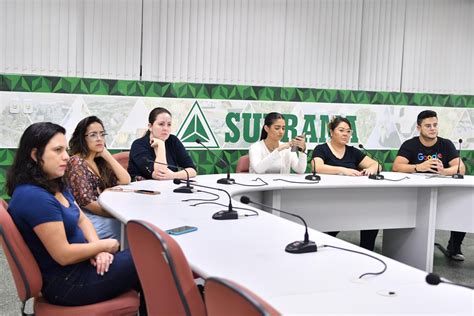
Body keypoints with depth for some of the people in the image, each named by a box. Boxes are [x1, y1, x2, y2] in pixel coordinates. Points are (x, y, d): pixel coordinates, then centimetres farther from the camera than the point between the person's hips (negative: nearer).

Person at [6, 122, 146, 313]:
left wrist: (98, 250, -8)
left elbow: (82, 220, 11)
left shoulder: (56, 186, 5)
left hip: (79, 265, 9)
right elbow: (64, 255, -26)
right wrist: (103, 246, -11)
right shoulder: (34, 197, -26)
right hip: (65, 283, -9)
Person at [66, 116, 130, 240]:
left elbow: (125, 181, 5)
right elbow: (86, 202, -16)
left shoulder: (100, 162, 14)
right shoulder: (76, 162, -9)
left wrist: (107, 155, 0)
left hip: (102, 214, 7)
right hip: (86, 218, -7)